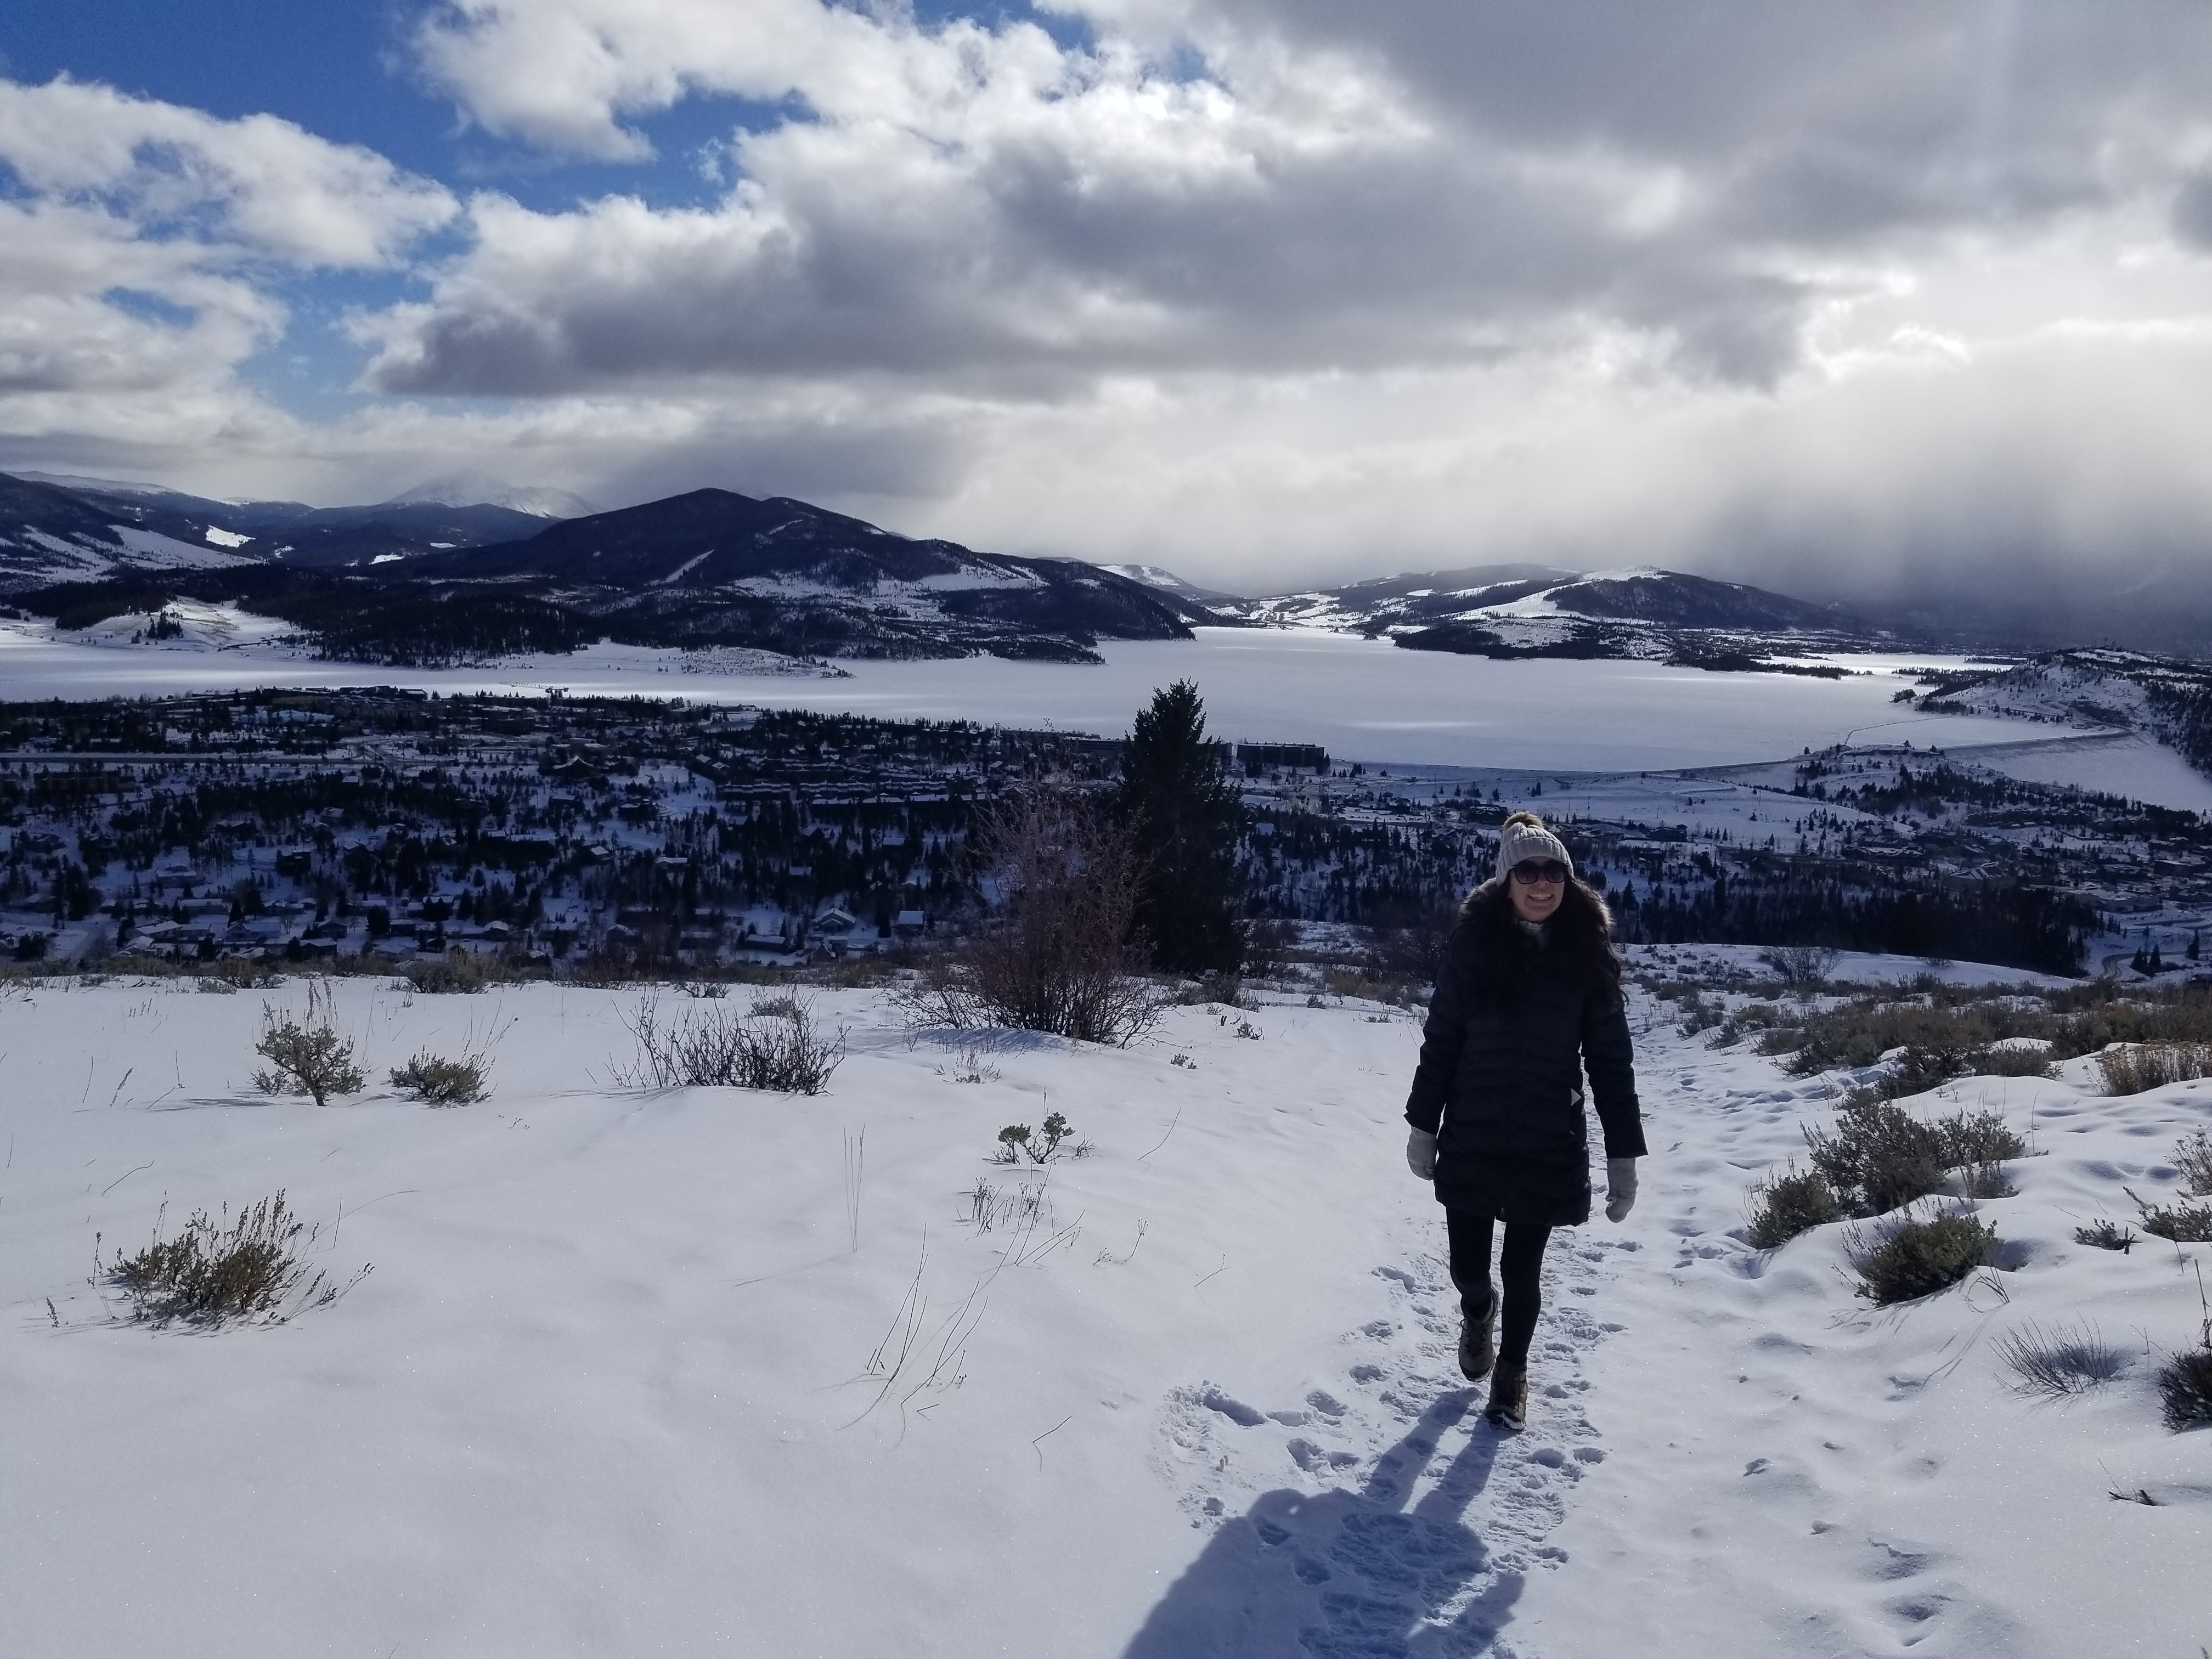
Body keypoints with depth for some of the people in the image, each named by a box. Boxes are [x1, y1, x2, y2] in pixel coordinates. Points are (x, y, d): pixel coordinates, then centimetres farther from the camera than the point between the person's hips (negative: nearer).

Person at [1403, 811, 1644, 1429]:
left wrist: (1624, 1154, -5)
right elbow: (1440, 1041, -2)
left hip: (1549, 1147, 0)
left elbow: (1611, 1060, -2)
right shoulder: (1474, 944, -7)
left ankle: (1512, 1369, 39)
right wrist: (1423, 1126, 0)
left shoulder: (1586, 954, -5)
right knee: (1468, 1269, 9)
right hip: (1471, 1141, 0)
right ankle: (1478, 1314, 46)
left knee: (1522, 1273, 11)